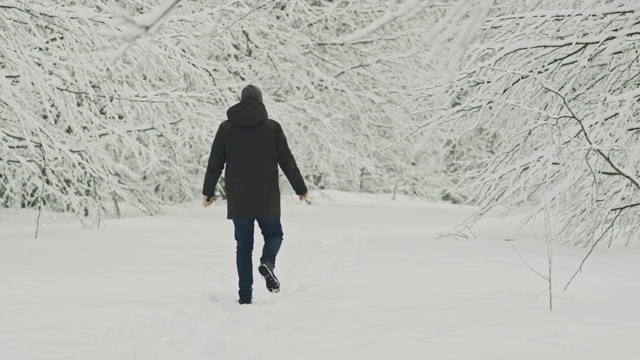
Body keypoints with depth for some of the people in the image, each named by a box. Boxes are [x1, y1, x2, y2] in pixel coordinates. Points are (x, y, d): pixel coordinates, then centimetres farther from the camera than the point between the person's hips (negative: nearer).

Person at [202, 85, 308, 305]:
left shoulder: (226, 128, 2)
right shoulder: (272, 127, -2)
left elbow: (215, 163, 4)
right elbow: (287, 161, 0)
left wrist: (208, 192, 13)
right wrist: (300, 188, 10)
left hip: (238, 199, 1)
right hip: (267, 198, -1)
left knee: (244, 244, 9)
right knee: (273, 234, 18)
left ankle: (245, 294, 3)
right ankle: (267, 262, -14)